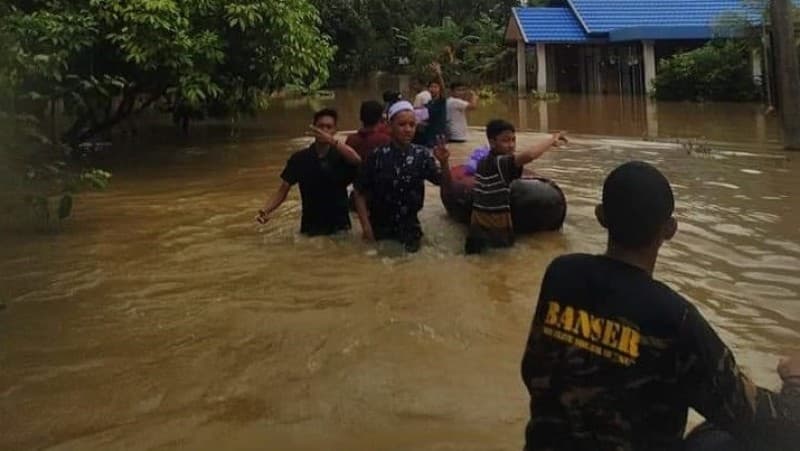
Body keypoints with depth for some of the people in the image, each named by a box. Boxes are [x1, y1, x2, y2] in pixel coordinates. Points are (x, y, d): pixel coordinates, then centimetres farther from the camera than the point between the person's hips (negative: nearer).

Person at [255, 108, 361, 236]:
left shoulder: (340, 156, -5)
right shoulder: (299, 159, -1)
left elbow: (356, 160, -28)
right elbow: (282, 190, -2)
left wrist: (331, 140, -42)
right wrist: (266, 210, -21)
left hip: (339, 226, 0)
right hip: (311, 227, 0)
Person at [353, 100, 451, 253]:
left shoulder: (422, 155, -8)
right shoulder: (377, 156, -14)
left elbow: (445, 185, -9)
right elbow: (360, 194, -7)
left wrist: (444, 162, -26)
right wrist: (366, 228, -11)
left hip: (409, 226, 2)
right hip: (380, 226, -2)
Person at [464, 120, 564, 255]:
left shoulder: (484, 162, 7)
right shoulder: (500, 163, -21)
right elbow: (529, 155, -36)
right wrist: (551, 140, -24)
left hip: (478, 220, 8)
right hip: (495, 221, -8)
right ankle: (483, 241, -4)